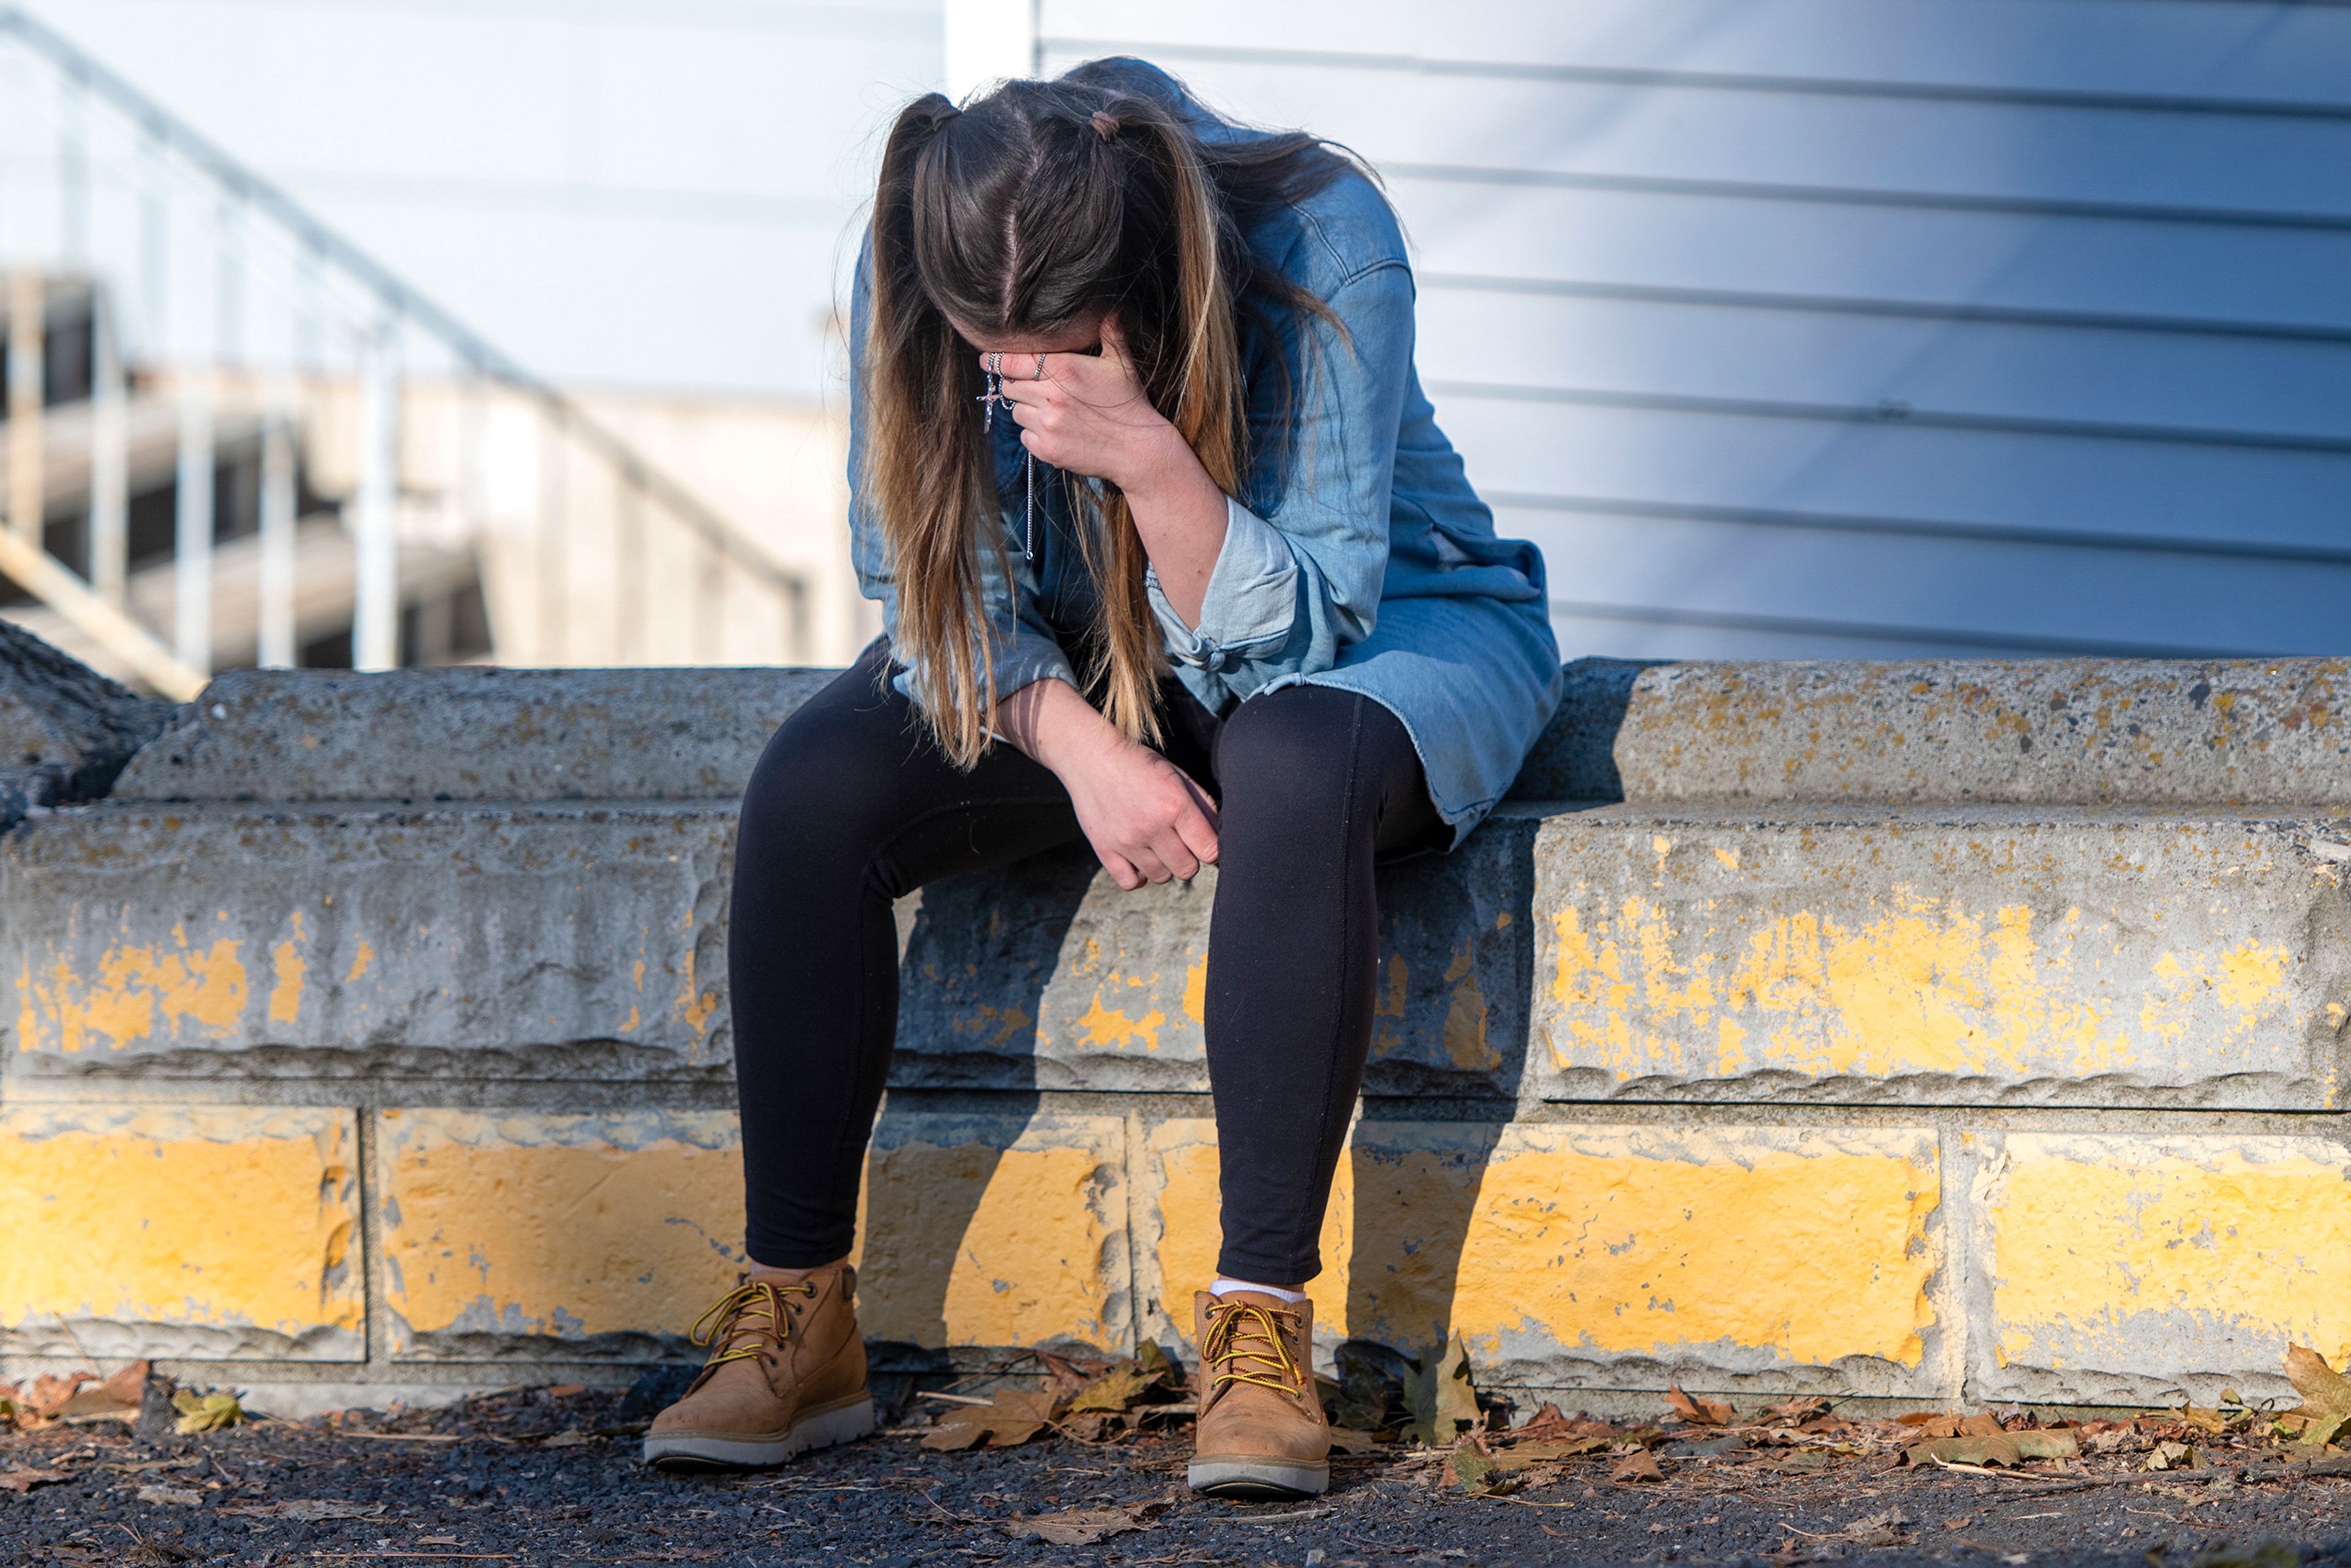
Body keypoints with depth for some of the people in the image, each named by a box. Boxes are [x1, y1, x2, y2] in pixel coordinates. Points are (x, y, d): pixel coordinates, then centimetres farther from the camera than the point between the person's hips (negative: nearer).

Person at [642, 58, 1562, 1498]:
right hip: (1067, 660, 3)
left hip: (1380, 614, -3)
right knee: (814, 786, -23)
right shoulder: (921, 281, -20)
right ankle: (797, 1314, -15)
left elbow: (1290, 635, -27)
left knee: (1296, 770, -39)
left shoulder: (1323, 243, -30)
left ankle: (1264, 1320, -34)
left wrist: (1150, 460, -45)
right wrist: (1080, 746, -28)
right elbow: (939, 585, -9)